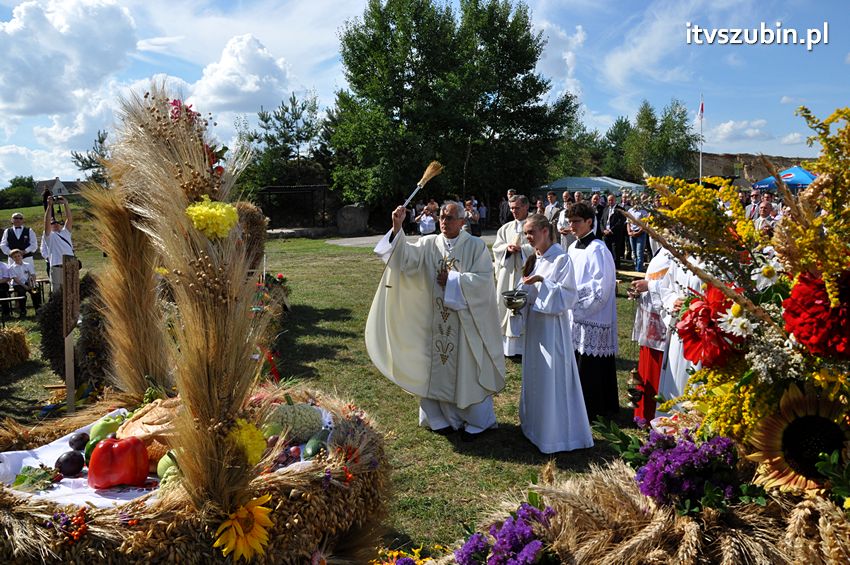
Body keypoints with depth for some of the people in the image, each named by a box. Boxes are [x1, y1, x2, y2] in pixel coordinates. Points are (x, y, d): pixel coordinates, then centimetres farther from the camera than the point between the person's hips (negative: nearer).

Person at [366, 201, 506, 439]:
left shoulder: (476, 246, -4)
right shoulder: (428, 244, 2)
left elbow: (484, 279, -13)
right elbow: (406, 257, -15)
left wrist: (453, 280, -14)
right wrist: (397, 229, -28)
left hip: (467, 318, -3)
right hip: (435, 319, 3)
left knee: (468, 369, 6)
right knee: (439, 368, 10)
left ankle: (475, 421, 23)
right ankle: (442, 417, 27)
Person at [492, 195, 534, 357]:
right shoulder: (505, 228, 15)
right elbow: (496, 248, 9)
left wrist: (519, 248, -14)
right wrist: (507, 247, -10)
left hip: (526, 274, -5)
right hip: (507, 273, 5)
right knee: (505, 306, 4)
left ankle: (523, 346, 2)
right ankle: (506, 344, 12)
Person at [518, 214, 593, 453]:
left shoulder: (561, 258, -14)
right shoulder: (534, 258, 9)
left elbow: (567, 295, -18)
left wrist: (542, 282, -24)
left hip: (552, 325, -8)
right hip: (534, 323, 8)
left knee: (553, 377, -2)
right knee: (534, 375, 16)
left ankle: (557, 432, 10)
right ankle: (536, 423, 30)